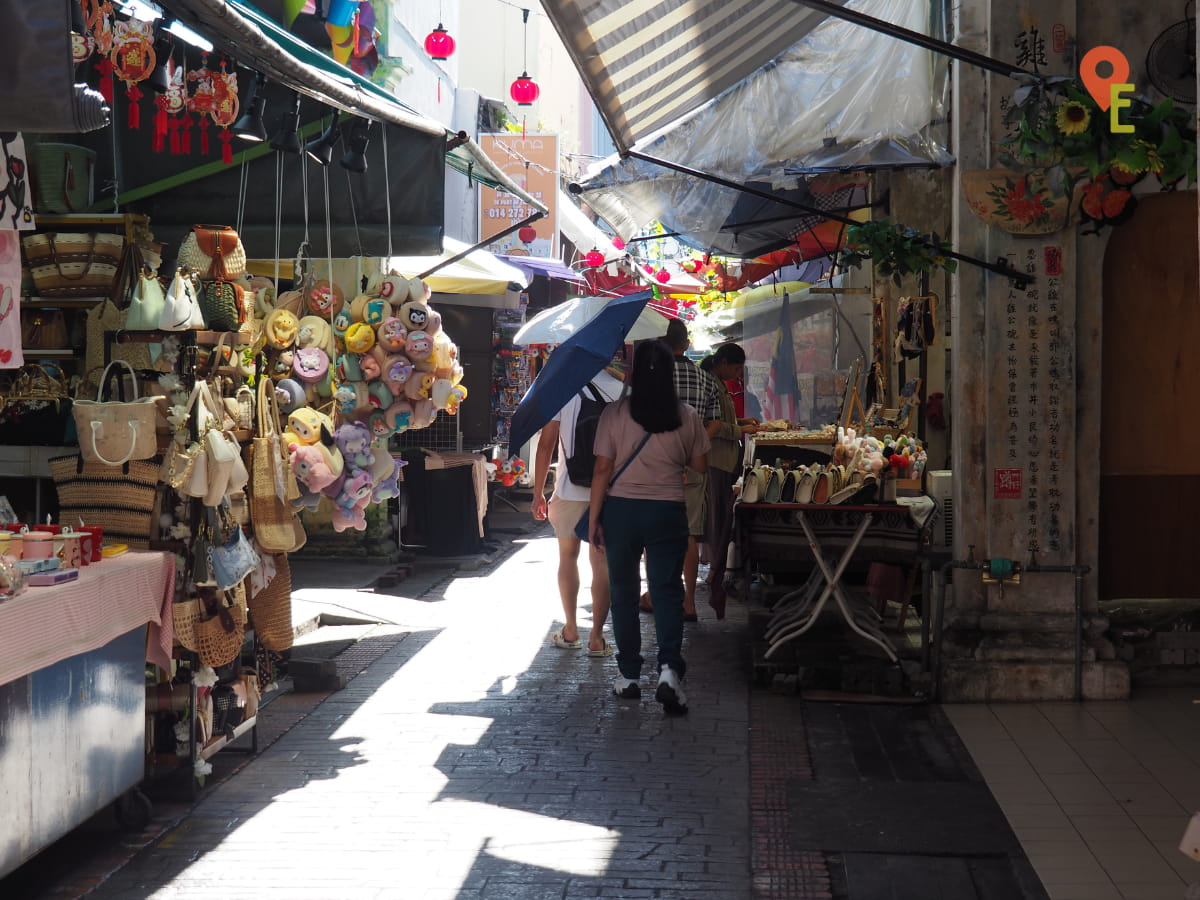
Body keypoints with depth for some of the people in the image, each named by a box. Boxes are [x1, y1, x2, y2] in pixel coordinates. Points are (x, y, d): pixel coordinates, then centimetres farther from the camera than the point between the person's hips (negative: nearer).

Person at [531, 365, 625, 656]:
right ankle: (596, 637, 5)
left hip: (570, 490, 0)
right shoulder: (621, 392, -2)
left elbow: (546, 444, -5)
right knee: (602, 562, 5)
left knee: (568, 556, 16)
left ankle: (570, 630, 20)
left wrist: (538, 493, 2)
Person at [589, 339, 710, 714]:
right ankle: (669, 667, -16)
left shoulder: (614, 413, -8)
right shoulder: (686, 417, -4)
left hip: (621, 510, 0)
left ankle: (629, 675, 16)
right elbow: (699, 466, 6)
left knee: (623, 592, 11)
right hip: (668, 511, 0)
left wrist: (594, 517, -1)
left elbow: (602, 469, -7)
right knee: (667, 591, 3)